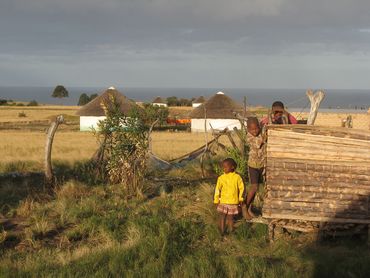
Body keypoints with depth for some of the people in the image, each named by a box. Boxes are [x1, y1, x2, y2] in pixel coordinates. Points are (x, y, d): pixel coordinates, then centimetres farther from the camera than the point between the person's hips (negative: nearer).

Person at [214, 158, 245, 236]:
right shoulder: (221, 178, -4)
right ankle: (222, 232, 14)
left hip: (233, 202, -1)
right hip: (223, 202, 1)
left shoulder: (237, 177, -6)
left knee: (230, 217, 8)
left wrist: (240, 199, 6)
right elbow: (217, 189, 1)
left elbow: (241, 188, 4)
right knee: (222, 216, 4)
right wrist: (216, 200, 2)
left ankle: (231, 231, 22)